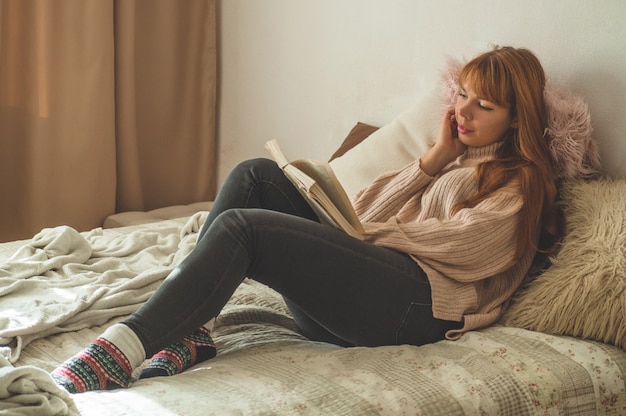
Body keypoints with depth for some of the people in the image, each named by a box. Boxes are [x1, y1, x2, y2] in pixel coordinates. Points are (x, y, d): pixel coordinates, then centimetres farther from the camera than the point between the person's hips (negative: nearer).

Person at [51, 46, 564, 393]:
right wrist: (433, 160, 10)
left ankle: (119, 353, -37)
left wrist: (369, 231, 3)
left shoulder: (520, 182, 9)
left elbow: (459, 245, -6)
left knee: (240, 228, -26)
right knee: (257, 175, -9)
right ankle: (189, 328, -22)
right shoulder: (452, 154, 32)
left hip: (418, 301, -8)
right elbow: (369, 212, 18)